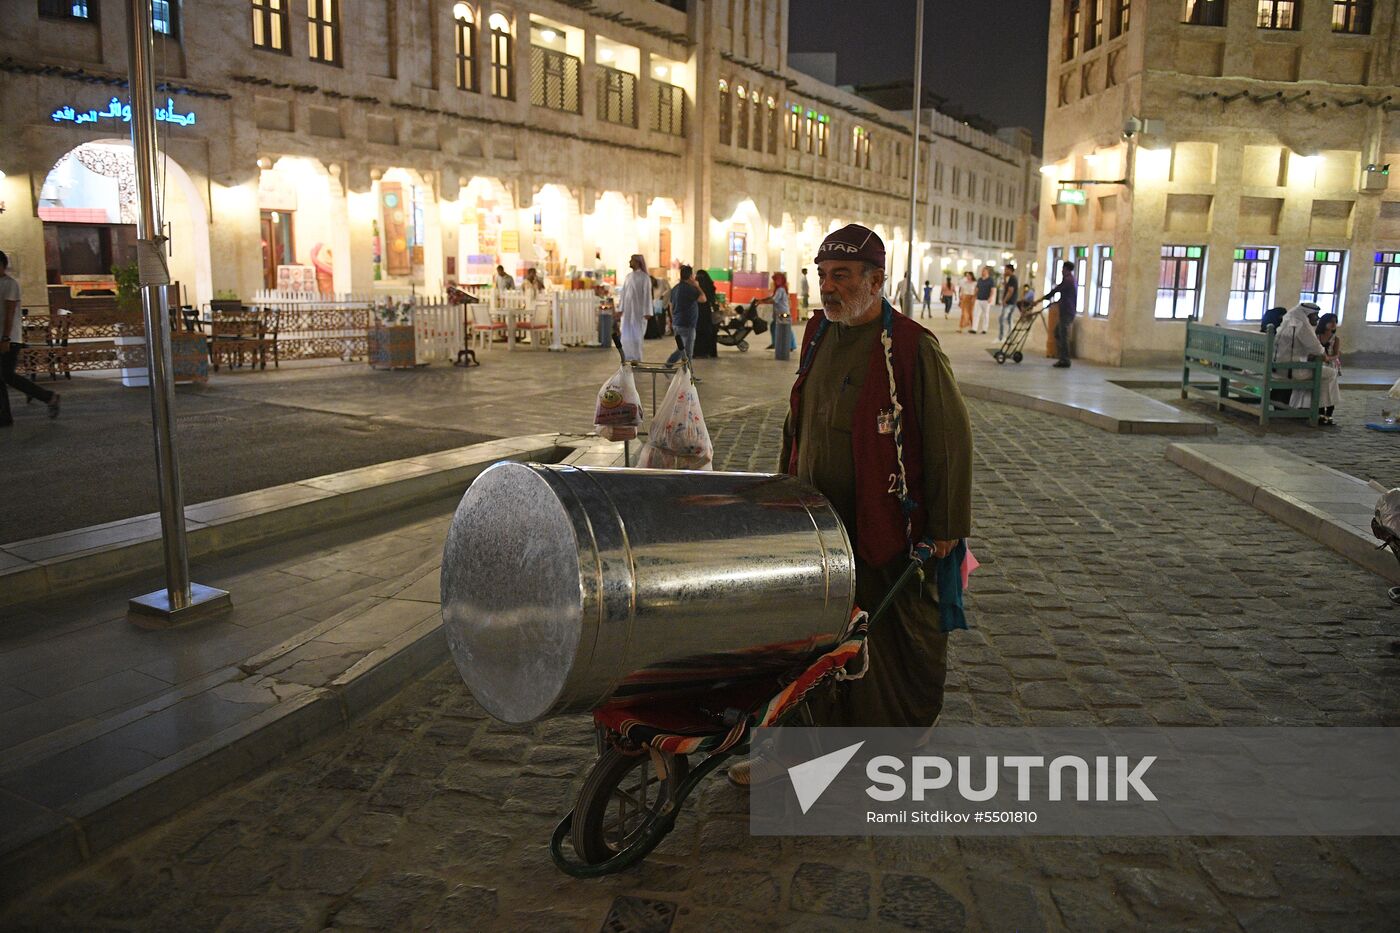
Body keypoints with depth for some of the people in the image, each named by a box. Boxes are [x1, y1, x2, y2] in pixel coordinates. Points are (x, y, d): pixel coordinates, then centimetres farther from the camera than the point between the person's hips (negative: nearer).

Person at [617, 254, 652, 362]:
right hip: (627, 309, 6)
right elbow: (623, 293, 13)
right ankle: (629, 356, 13)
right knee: (626, 333, 5)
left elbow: (647, 295, -10)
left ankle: (637, 357, 6)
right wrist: (620, 308, 8)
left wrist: (647, 312, -14)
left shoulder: (644, 277, -7)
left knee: (636, 333, -2)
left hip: (638, 310, -6)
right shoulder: (628, 276, 11)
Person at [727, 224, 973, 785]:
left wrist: (947, 526, -10)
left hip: (885, 528, -5)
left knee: (897, 645, 12)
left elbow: (952, 439, -11)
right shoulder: (818, 334, 7)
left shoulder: (912, 348, -14)